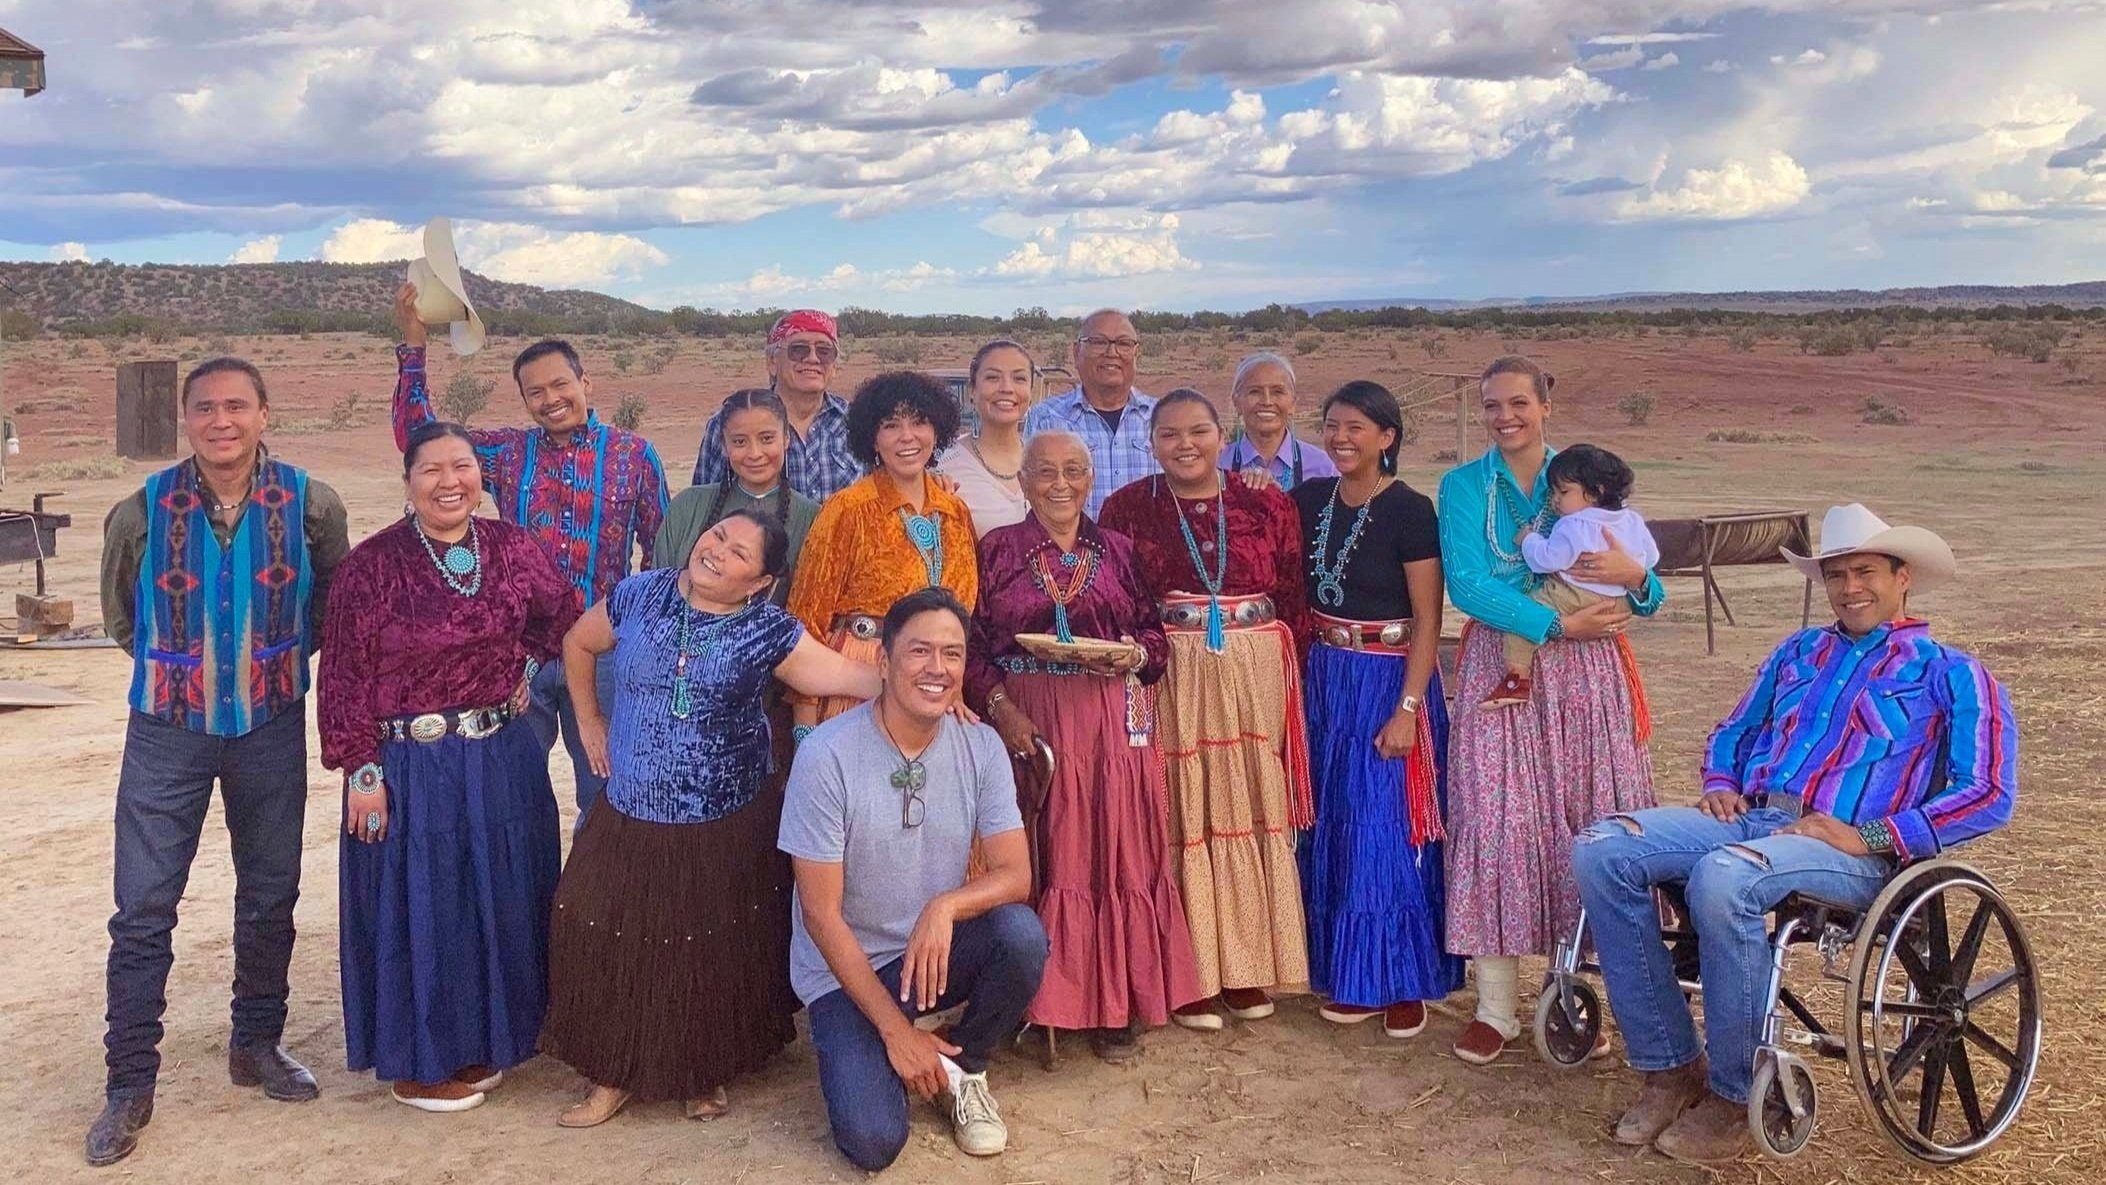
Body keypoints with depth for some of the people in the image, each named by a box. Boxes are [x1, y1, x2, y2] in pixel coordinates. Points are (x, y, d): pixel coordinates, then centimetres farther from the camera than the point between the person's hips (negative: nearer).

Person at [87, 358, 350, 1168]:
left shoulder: (311, 506, -8)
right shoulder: (142, 512, -7)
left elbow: (333, 601, 8)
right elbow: (119, 615, 10)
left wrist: (280, 657, 4)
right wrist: (173, 666, 9)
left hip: (272, 728, 1)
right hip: (168, 730, -1)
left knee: (270, 896, 12)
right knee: (143, 907, -1)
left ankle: (256, 1043, 30)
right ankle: (129, 1083, 12)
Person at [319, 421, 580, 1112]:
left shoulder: (511, 547, 1)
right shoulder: (374, 563, -11)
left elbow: (567, 627, 9)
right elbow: (344, 677, -10)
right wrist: (361, 773, -11)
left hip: (504, 760, 5)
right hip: (409, 767, -4)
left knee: (501, 903, 15)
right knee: (418, 908, 7)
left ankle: (483, 1041, 35)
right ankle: (418, 1062, 26)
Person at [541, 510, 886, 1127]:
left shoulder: (768, 631, -8)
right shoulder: (639, 596, -1)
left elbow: (843, 674, -17)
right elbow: (579, 643, 16)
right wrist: (589, 720, 14)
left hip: (731, 824, -2)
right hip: (631, 818, 2)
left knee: (717, 951, 8)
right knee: (607, 940, 3)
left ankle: (709, 1072, 31)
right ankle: (613, 1076, 23)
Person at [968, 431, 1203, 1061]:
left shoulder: (1118, 551, 11)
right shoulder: (996, 550, 5)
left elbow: (1157, 632, 12)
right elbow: (971, 644, 0)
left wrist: (1137, 655, -9)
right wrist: (999, 707, -13)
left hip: (1113, 725, 2)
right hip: (1026, 721, -1)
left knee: (1117, 855, 1)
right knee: (1042, 859, -1)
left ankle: (1114, 1007, 13)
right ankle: (1041, 1002, 10)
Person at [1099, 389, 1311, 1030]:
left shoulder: (1268, 504, 7)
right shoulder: (1125, 508, 3)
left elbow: (1294, 599, 6)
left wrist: (1284, 673, -2)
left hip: (1256, 679, 2)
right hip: (1169, 680, -2)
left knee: (1251, 814, 6)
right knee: (1181, 818, -1)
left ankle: (1246, 967, 19)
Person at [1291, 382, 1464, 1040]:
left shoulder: (1408, 510, -11)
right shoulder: (1311, 499, 5)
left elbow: (1427, 620, -13)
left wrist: (1407, 708, -18)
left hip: (1389, 681, -6)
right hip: (1326, 678, 6)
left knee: (1390, 830, -2)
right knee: (1335, 827, 10)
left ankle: (1404, 982, 13)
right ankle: (1353, 976, 22)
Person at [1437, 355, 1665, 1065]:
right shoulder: (1463, 486, 4)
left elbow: (1648, 599, 7)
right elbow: (1466, 584, -11)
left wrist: (1634, 576, -17)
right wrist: (1558, 625, -20)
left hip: (1586, 671, 2)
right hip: (1499, 667, -1)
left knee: (1585, 823, 1)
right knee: (1496, 822, -5)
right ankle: (1496, 1005, 3)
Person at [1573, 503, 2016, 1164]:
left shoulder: (1949, 674, 8)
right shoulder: (1798, 653, 25)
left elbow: (1989, 796, -3)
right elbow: (1733, 733, 32)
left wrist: (1868, 837, -14)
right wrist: (1721, 784, 8)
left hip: (1854, 849, -6)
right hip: (1747, 819, 6)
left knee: (1719, 877, -39)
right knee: (1599, 852, -20)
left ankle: (1732, 1096, -20)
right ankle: (1671, 1067, -14)